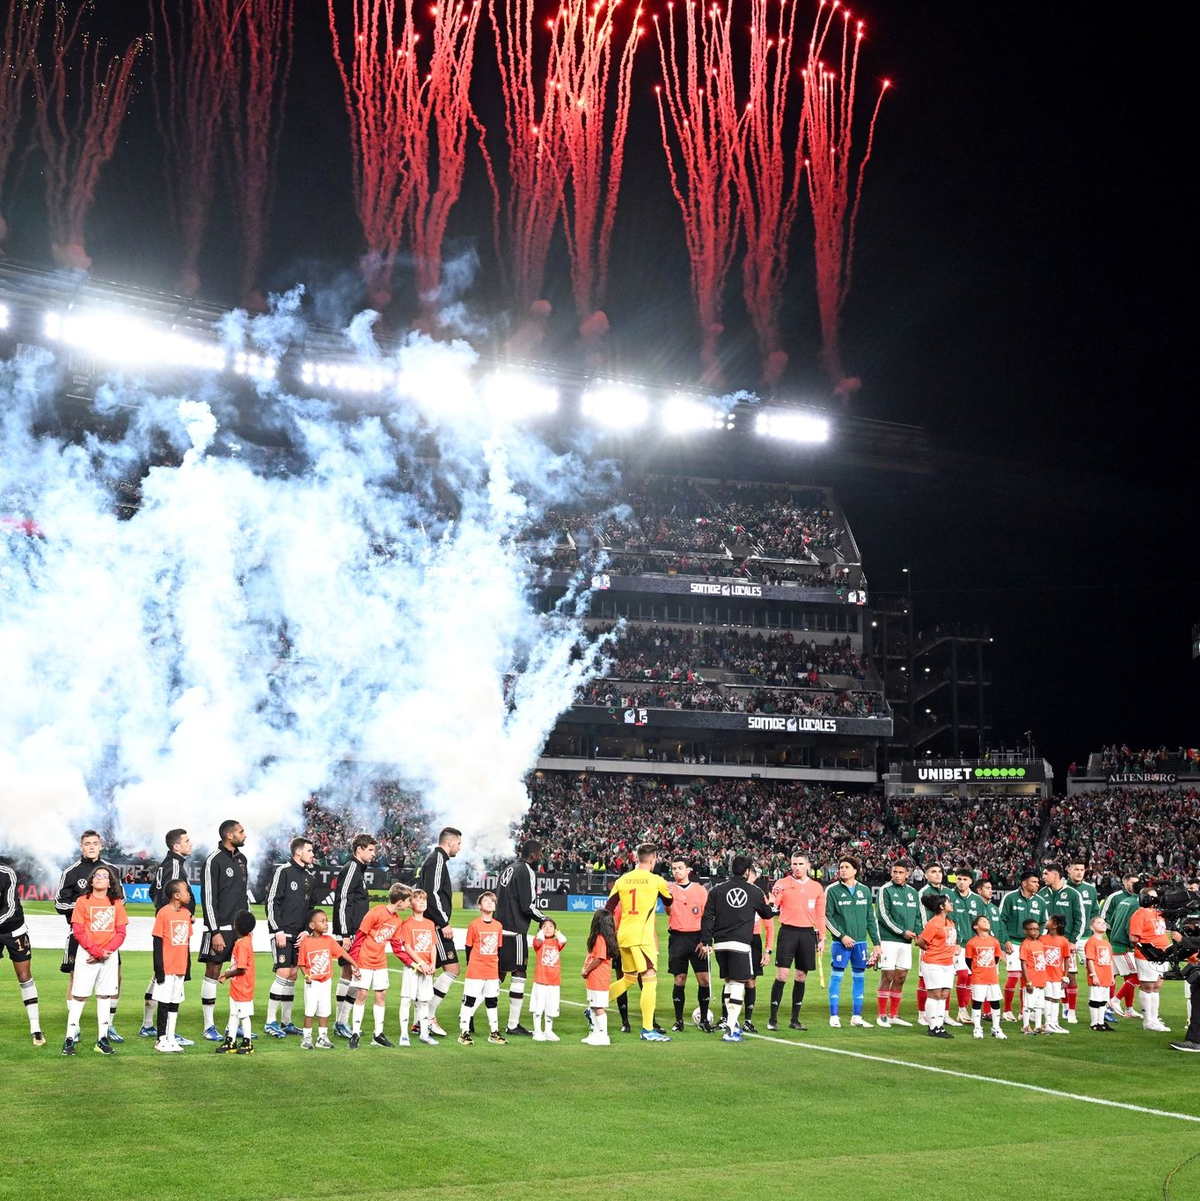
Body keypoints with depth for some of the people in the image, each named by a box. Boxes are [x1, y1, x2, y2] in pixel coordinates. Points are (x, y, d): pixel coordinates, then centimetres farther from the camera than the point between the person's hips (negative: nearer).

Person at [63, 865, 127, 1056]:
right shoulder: (83, 902, -1)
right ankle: (70, 1038, 1)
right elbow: (78, 931, -7)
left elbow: (120, 932, 3)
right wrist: (97, 952, -13)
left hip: (109, 956, 3)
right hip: (86, 955, -3)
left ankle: (103, 1039, 10)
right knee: (79, 995, -3)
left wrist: (108, 951, -13)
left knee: (105, 996, 6)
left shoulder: (117, 904, 6)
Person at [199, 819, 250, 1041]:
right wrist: (215, 932, -16)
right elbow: (208, 899, -12)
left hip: (240, 927, 7)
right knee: (213, 972, -1)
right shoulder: (214, 861, -10)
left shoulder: (241, 859, 13)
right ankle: (209, 1027, 4)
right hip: (220, 928, -7)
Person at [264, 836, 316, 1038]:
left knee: (292, 976, 8)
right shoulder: (283, 871, -8)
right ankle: (270, 1023, -5)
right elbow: (272, 902, -11)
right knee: (283, 973, -12)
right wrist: (278, 930, -15)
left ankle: (287, 1022, 15)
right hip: (282, 933, -7)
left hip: (299, 935, 7)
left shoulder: (309, 876, 14)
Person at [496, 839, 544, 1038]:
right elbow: (528, 906, -15)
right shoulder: (526, 872, -10)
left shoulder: (508, 869, 17)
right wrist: (544, 921, 1)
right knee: (519, 975, -2)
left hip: (499, 929, 9)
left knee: (498, 974, 15)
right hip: (515, 931, -9)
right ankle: (513, 1025, -1)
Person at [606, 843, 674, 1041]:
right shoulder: (656, 880, -4)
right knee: (650, 980, -4)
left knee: (628, 979, 22)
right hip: (642, 937, -6)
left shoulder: (622, 880, 8)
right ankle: (647, 1030, -8)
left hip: (623, 936, 6)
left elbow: (608, 910, 7)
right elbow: (670, 902, 15)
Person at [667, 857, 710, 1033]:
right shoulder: (669, 888, 4)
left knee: (703, 978, -4)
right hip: (677, 938, -1)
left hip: (697, 938, 1)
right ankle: (679, 1020, 11)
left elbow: (707, 916, 8)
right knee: (679, 980, 1)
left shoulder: (700, 889, 7)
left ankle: (704, 1019, 9)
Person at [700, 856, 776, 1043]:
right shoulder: (755, 891, 2)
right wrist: (767, 903, 39)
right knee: (737, 985, -2)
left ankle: (733, 1023, 25)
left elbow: (708, 917, 3)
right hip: (741, 944, -3)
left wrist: (706, 941, 7)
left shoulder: (717, 890, 6)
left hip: (720, 943, 4)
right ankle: (731, 1031, -8)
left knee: (727, 982, 17)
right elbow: (767, 913, 18)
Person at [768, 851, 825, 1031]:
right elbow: (772, 906, -6)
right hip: (788, 932, -3)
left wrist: (821, 938, 9)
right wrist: (773, 899, -28)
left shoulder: (816, 887, 10)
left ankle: (794, 1020, 15)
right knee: (782, 975, -8)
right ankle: (773, 1019, -3)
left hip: (807, 934, 3)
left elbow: (820, 915, 14)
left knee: (801, 977, 7)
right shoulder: (782, 884, 2)